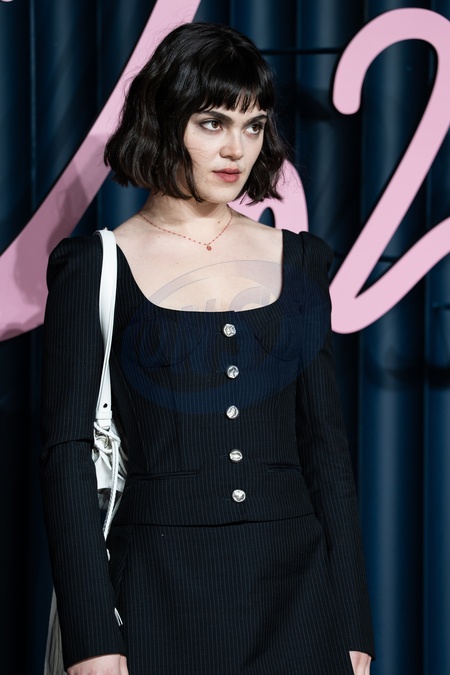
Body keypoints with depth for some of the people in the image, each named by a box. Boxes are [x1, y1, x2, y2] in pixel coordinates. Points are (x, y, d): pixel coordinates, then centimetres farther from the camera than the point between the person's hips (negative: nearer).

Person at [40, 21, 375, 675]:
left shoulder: (297, 260, 9)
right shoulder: (97, 267, -1)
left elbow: (326, 445, 10)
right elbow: (69, 455, -5)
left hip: (295, 580, 3)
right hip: (161, 591, -3)